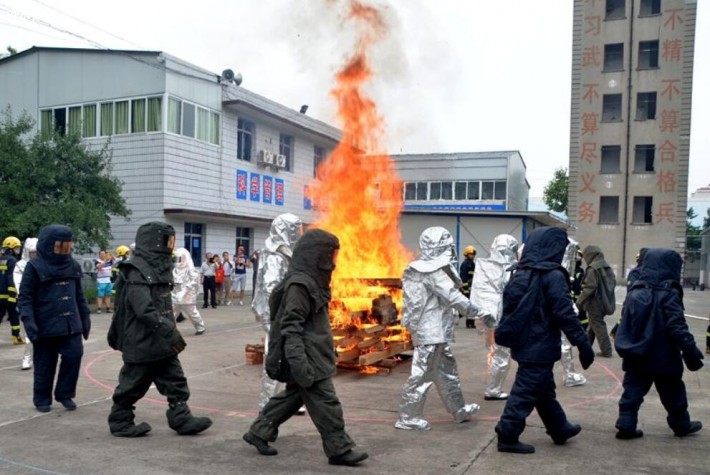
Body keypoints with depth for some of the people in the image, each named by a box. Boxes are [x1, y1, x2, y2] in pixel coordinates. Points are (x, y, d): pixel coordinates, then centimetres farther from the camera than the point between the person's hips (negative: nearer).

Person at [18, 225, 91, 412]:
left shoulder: (73, 266, 9)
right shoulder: (35, 267, -7)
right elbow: (25, 297, -9)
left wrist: (85, 318, 14)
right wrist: (28, 321, -18)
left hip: (71, 324, 4)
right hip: (46, 325, -4)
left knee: (74, 355, -4)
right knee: (45, 364, 7)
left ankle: (65, 393, 15)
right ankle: (42, 399, 23)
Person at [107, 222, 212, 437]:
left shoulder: (157, 267, 10)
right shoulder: (137, 271, -19)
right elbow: (145, 310, -28)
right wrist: (170, 332, -27)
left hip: (160, 343, 9)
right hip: (142, 343, -9)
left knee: (175, 381, 8)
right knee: (133, 384, 7)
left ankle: (181, 419, 14)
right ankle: (120, 422, 23)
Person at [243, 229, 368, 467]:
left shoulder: (312, 280, 12)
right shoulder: (299, 284, -20)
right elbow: (291, 328, -24)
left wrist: (328, 353, 24)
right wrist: (300, 365, -27)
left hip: (315, 355, 10)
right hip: (308, 358, -10)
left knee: (293, 395, 19)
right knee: (325, 403, -1)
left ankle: (259, 431, 29)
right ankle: (339, 449, 11)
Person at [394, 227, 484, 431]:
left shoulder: (427, 269, 11)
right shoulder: (433, 272, -19)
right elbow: (454, 297, -20)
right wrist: (480, 312, -13)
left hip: (436, 331, 10)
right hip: (431, 332, -10)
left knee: (447, 371, 19)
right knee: (423, 374, -3)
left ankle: (459, 410, 32)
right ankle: (407, 417, 6)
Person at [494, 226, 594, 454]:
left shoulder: (521, 273, 8)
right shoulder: (553, 276, -17)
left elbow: (511, 307, 14)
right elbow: (565, 314, -19)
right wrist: (583, 343, -13)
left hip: (524, 343, 9)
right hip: (541, 346, -9)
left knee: (544, 390, 21)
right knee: (527, 391, 0)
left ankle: (560, 429, 36)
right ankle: (507, 437, 6)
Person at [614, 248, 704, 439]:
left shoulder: (634, 291, 5)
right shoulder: (668, 294, -14)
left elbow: (625, 322, 13)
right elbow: (677, 326, -19)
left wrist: (627, 345, 25)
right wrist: (691, 351, -15)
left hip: (635, 355, 5)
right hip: (662, 357, -5)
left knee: (633, 391, 7)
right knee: (673, 393, 15)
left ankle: (626, 425, 2)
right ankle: (681, 424, 31)